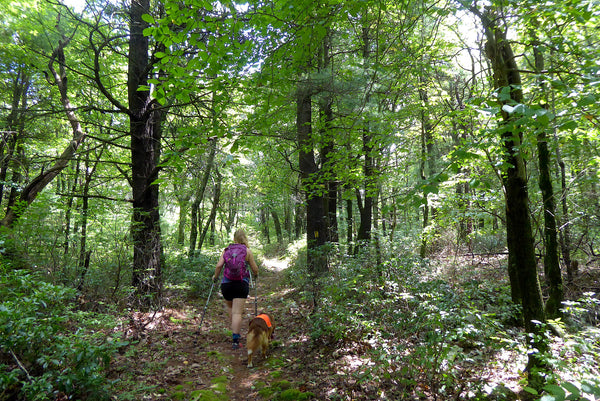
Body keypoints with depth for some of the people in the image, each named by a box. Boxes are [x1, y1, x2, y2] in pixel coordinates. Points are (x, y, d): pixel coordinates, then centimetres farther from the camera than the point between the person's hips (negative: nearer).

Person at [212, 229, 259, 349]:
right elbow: (255, 269, 3)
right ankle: (235, 340, -4)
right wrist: (256, 274, 25)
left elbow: (219, 265, -3)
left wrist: (215, 277, 14)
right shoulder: (247, 251, 1)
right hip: (242, 284, -2)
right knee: (237, 312, -2)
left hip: (226, 283, 2)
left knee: (229, 306, 27)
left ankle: (235, 329, 22)